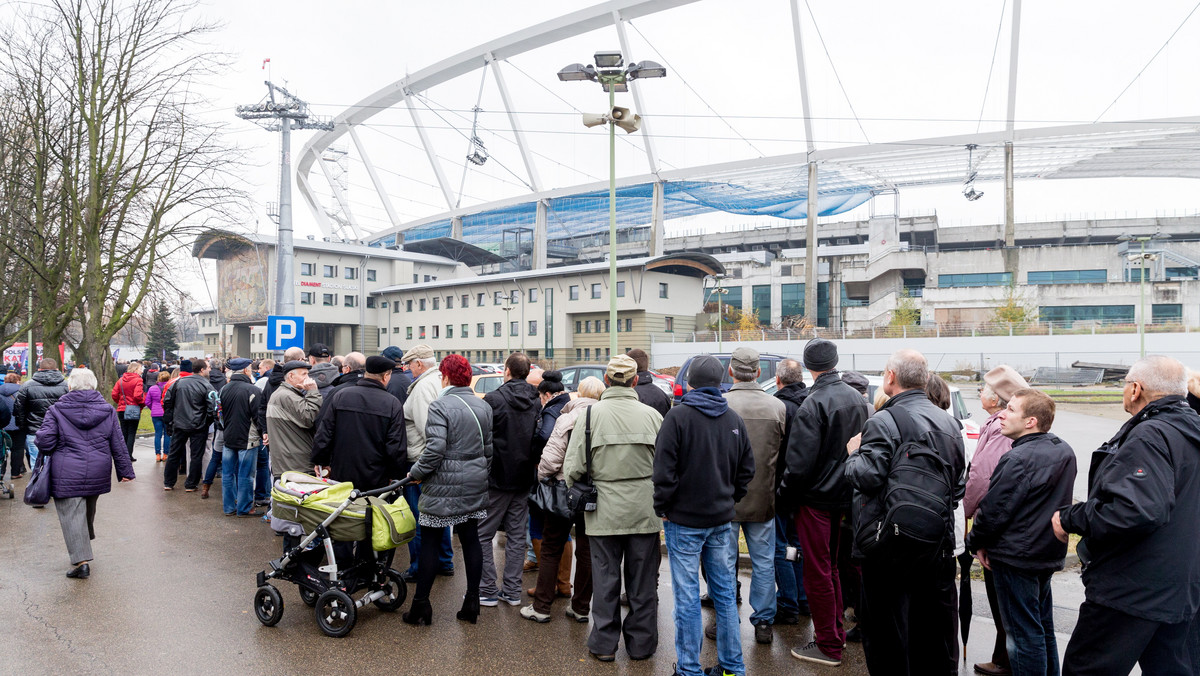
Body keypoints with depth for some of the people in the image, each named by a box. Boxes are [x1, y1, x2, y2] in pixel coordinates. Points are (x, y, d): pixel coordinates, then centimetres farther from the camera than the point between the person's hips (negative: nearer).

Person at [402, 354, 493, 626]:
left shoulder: (440, 405, -13)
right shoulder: (484, 407, 8)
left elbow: (435, 449, -20)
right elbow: (489, 448, 12)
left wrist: (416, 472, -6)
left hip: (444, 485, -6)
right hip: (475, 484, 6)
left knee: (431, 541, 4)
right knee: (470, 539, 12)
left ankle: (420, 605, 11)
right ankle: (472, 602, 18)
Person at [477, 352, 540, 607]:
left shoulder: (493, 399, -13)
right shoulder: (536, 402, 3)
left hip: (496, 478, -6)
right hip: (524, 479, 6)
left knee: (483, 534, 5)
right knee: (517, 534, 12)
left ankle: (488, 590, 7)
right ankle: (512, 591, 18)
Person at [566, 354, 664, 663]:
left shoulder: (590, 414, -9)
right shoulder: (652, 415, -5)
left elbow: (573, 468, -9)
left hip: (605, 510, -1)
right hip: (645, 510, 1)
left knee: (605, 579, 13)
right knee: (643, 580, 14)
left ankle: (604, 644, 23)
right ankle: (642, 644, 26)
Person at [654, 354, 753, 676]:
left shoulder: (678, 416, -12)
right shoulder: (734, 419, 5)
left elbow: (664, 469, -14)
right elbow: (747, 468, 11)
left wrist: (662, 508, -3)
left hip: (684, 520, -5)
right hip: (721, 519, 5)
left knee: (687, 598, 2)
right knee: (725, 593, 14)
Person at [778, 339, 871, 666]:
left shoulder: (813, 405, -20)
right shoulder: (857, 398, 4)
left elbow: (800, 461, -22)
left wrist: (786, 493, -8)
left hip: (815, 498, -8)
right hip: (844, 495, 8)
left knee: (818, 572, 3)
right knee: (831, 566, 21)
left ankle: (828, 646, 13)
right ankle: (836, 632, 32)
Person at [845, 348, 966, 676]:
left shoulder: (883, 422, -17)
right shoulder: (948, 422, 10)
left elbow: (867, 477, -22)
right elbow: (959, 480, 17)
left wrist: (854, 453, -3)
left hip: (892, 542, -8)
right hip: (939, 539, 8)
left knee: (888, 627, 5)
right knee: (936, 626, 19)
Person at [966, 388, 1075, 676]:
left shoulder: (1018, 460, -23)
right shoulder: (1064, 452, 4)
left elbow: (994, 509, -18)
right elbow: (1060, 502, 16)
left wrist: (977, 542, -3)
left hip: (1016, 557, -9)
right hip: (1049, 554, 9)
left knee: (1024, 634, 1)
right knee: (1043, 627, 21)